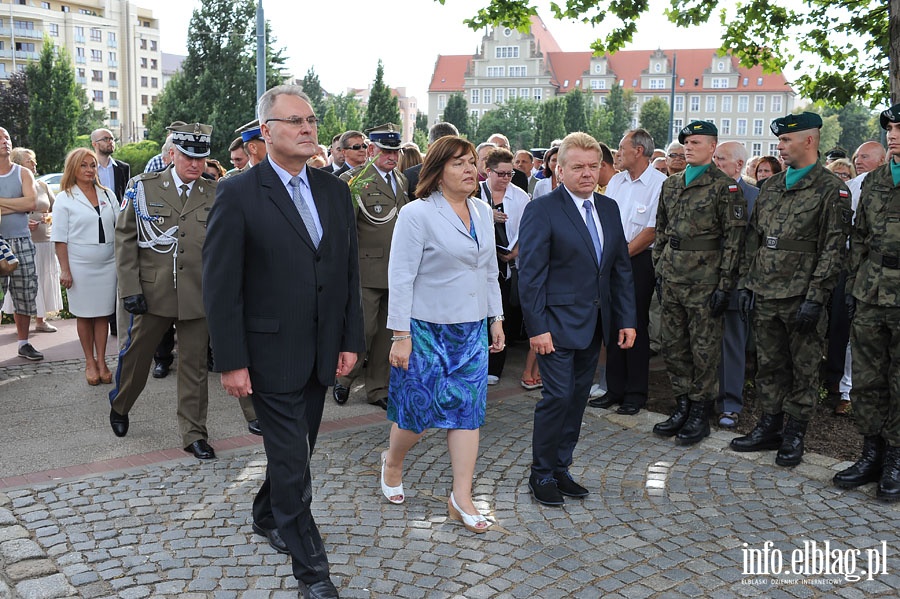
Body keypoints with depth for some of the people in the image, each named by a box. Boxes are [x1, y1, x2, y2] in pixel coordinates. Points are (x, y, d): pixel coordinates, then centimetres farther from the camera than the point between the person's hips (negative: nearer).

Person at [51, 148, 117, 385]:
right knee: (84, 315, 5)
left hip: (107, 264, 3)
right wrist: (64, 269, -7)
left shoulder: (108, 195, 10)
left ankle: (101, 361, 13)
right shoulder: (65, 199, 0)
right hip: (80, 265, -3)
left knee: (103, 314, 5)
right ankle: (89, 362, 16)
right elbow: (60, 238, -2)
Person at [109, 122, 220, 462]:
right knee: (135, 357, 14)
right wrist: (130, 289, -7)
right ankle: (119, 407, 43)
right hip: (152, 293, 0)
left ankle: (194, 434, 18)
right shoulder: (143, 187, 1)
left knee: (195, 367, 7)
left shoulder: (215, 194, 3)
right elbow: (125, 239, 0)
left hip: (199, 296, 0)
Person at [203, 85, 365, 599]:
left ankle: (268, 517, 46)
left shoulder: (335, 191, 6)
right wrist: (231, 362, -13)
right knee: (293, 461, 1)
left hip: (323, 353, 6)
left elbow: (351, 272, 9)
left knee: (296, 451, 19)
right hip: (272, 354, -5)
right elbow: (220, 285, -11)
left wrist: (351, 341, 5)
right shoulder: (239, 194, -11)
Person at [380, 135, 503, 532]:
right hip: (427, 330, -5)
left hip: (472, 330, 6)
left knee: (467, 408, 3)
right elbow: (401, 278, -13)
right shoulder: (417, 214, -11)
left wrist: (496, 318, 13)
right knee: (419, 410, 4)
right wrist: (400, 335, -15)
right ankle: (392, 462, 35)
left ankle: (461, 498, 10)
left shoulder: (483, 212, 8)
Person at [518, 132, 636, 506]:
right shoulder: (542, 210, -9)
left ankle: (561, 468, 25)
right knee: (558, 397, -6)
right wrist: (537, 327, -17)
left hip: (595, 325, 7)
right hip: (558, 323, -6)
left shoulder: (609, 208, 11)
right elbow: (530, 275, -12)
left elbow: (621, 268, 14)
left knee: (577, 398, 12)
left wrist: (627, 318, 8)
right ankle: (542, 475, 11)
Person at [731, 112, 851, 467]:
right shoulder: (770, 187, 14)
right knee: (769, 366, 13)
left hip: (801, 299, -6)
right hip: (765, 297, 6)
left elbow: (833, 248, -11)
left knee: (803, 370, 5)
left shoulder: (831, 190, -6)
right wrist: (746, 283, 9)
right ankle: (770, 427, 25)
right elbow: (753, 238, 16)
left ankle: (794, 436, 15)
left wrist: (815, 297, -16)